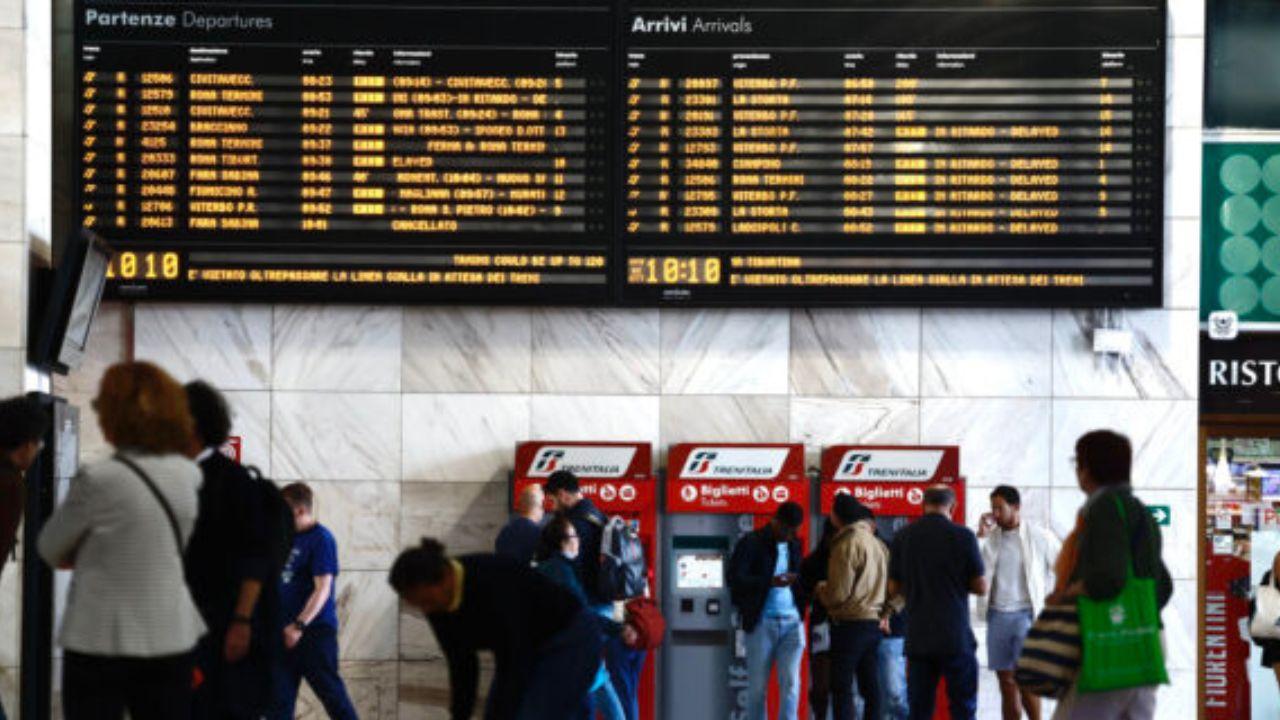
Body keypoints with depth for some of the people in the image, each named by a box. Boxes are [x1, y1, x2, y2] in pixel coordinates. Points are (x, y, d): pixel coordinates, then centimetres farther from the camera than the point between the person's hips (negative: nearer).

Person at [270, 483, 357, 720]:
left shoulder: (321, 539, -12)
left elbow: (323, 589, -19)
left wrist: (299, 626, -26)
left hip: (314, 629, -8)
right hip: (285, 629, 8)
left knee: (331, 691, -3)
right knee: (280, 694, 6)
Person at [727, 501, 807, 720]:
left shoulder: (794, 545, 15)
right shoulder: (751, 543, -3)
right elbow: (735, 579, -11)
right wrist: (771, 582, -23)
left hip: (792, 622, 4)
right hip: (762, 622, -4)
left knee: (791, 683, -2)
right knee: (758, 686, 3)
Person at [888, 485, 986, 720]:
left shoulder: (903, 536, 2)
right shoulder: (962, 536, -7)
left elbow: (894, 588, 8)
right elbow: (981, 587, -4)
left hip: (918, 638, 3)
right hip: (956, 637, -3)